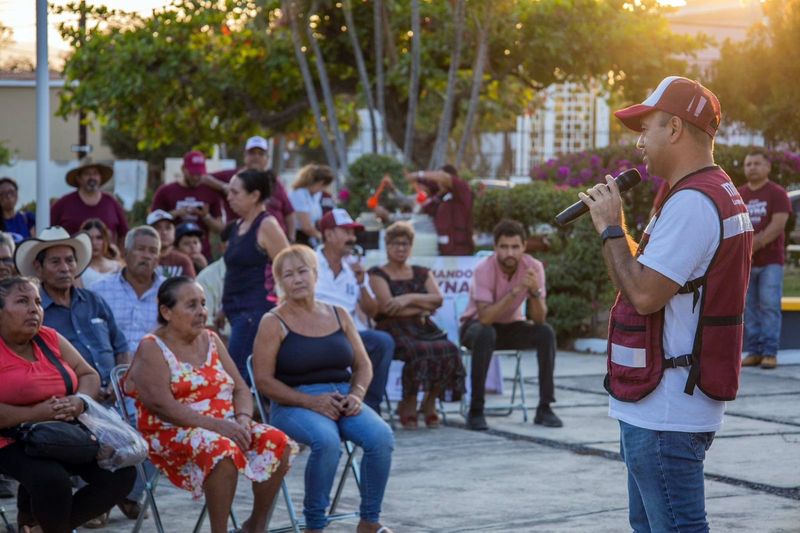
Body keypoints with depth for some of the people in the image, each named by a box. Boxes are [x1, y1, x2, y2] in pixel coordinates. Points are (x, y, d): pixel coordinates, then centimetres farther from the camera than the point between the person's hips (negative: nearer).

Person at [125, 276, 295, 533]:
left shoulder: (211, 340, 15)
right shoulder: (151, 349, -5)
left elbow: (241, 389, 11)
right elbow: (163, 406, -18)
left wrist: (243, 420, -12)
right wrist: (217, 425, -25)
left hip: (225, 427, 7)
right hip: (173, 435, -7)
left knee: (277, 442, -16)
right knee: (223, 449, -36)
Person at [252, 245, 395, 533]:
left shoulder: (339, 315, 13)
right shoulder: (273, 323, 0)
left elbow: (363, 364, 16)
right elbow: (264, 380, -7)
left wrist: (356, 394, -6)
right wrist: (311, 402, -17)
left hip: (342, 399, 4)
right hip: (295, 405, -4)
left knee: (381, 436, -26)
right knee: (327, 441, -37)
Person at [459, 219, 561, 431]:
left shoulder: (533, 267, -17)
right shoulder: (484, 269, -27)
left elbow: (539, 319, -19)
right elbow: (485, 317, -37)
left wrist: (535, 291, -38)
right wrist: (516, 290, -41)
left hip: (511, 326, 4)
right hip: (477, 324, -3)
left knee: (546, 333, -23)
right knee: (485, 334, -37)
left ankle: (544, 407, -16)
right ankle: (476, 410, -28)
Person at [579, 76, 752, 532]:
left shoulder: (691, 203, -18)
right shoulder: (720, 194, 17)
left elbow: (644, 294, -23)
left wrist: (611, 227, -11)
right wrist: (615, 226, 9)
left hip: (665, 412, -11)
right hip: (662, 406, 11)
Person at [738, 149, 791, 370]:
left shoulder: (777, 193, -1)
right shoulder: (738, 195, 13)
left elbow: (778, 225, -11)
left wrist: (757, 243, -17)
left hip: (770, 260, -4)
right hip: (745, 261, 4)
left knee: (769, 306, -6)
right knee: (750, 308, 3)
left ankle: (770, 353, -5)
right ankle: (753, 352, 6)